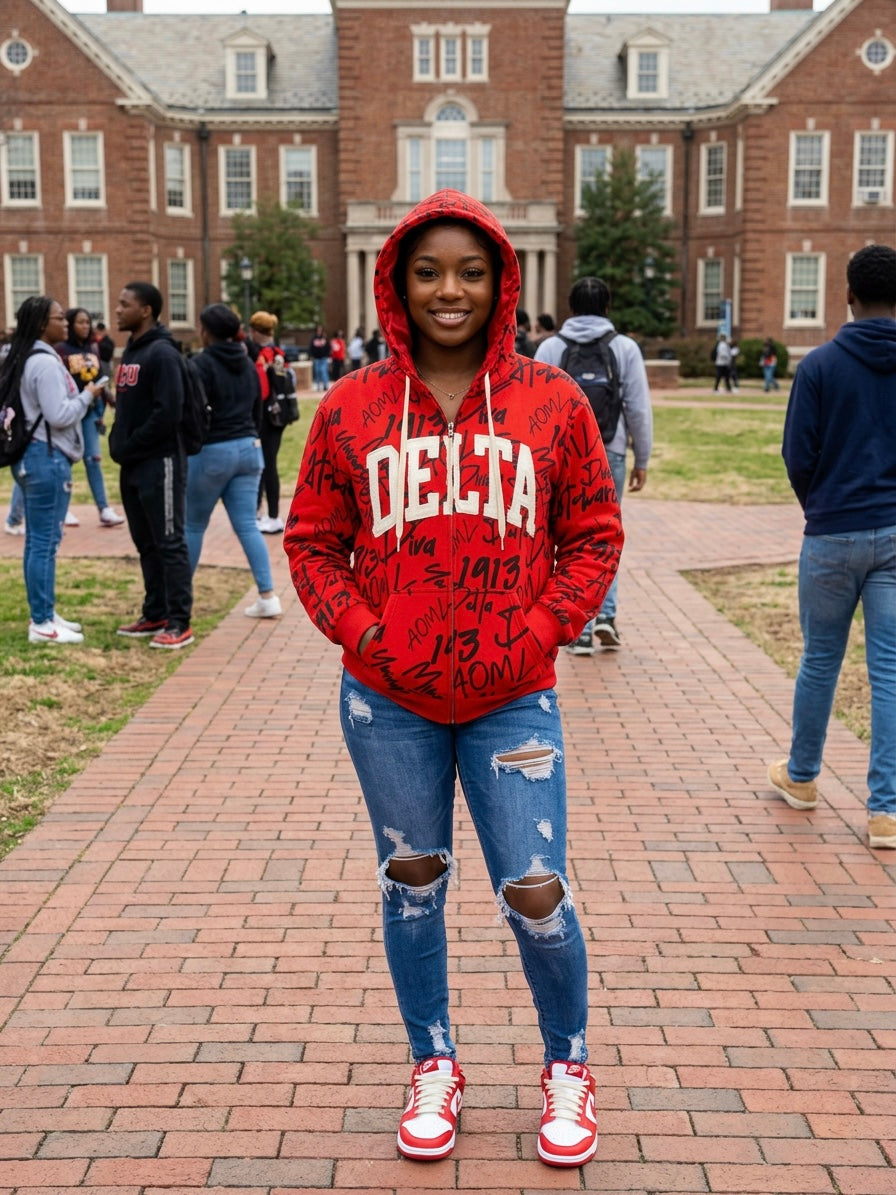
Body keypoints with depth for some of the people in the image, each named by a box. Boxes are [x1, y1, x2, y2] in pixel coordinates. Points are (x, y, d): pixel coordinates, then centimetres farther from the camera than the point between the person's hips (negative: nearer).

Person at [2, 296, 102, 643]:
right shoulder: (45, 363, -16)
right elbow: (58, 415, -20)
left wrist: (78, 393, 12)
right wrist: (87, 395, -7)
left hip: (32, 455, 11)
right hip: (47, 458, -11)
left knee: (37, 540, 13)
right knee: (45, 541, -6)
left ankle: (43, 614, 20)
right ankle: (42, 624, -2)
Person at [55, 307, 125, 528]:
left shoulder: (93, 348, 9)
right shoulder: (61, 349, -8)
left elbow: (101, 376, 14)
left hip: (91, 409, 5)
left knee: (93, 458, 2)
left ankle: (104, 510, 0)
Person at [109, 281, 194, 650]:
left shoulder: (162, 354, -14)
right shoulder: (130, 351, 14)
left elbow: (168, 413, -21)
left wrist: (130, 446, -16)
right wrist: (118, 443, 5)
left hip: (160, 463, -9)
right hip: (133, 466, 9)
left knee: (169, 543, -4)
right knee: (146, 544, 14)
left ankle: (179, 623, 1)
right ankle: (155, 615, 24)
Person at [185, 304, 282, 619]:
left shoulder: (202, 364, -11)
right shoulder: (247, 364, 11)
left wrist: (183, 455, -8)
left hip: (212, 451, -6)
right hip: (249, 449, 6)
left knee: (193, 525, 8)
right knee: (247, 525, 4)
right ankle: (268, 596, -4)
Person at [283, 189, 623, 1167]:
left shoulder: (552, 402, -1)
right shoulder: (350, 408, 0)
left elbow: (593, 534, 4)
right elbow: (312, 538, 6)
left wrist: (542, 631, -7)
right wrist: (356, 628, -7)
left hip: (512, 698, -1)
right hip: (388, 700, 1)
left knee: (534, 892, 1)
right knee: (412, 884, 14)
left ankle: (567, 1068, 29)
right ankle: (433, 1069, 35)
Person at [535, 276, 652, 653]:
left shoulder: (549, 348, 3)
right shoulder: (625, 348, 2)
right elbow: (639, 409, 0)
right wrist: (642, 460, 8)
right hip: (609, 453, 0)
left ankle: (581, 629, 7)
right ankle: (605, 613, 2)